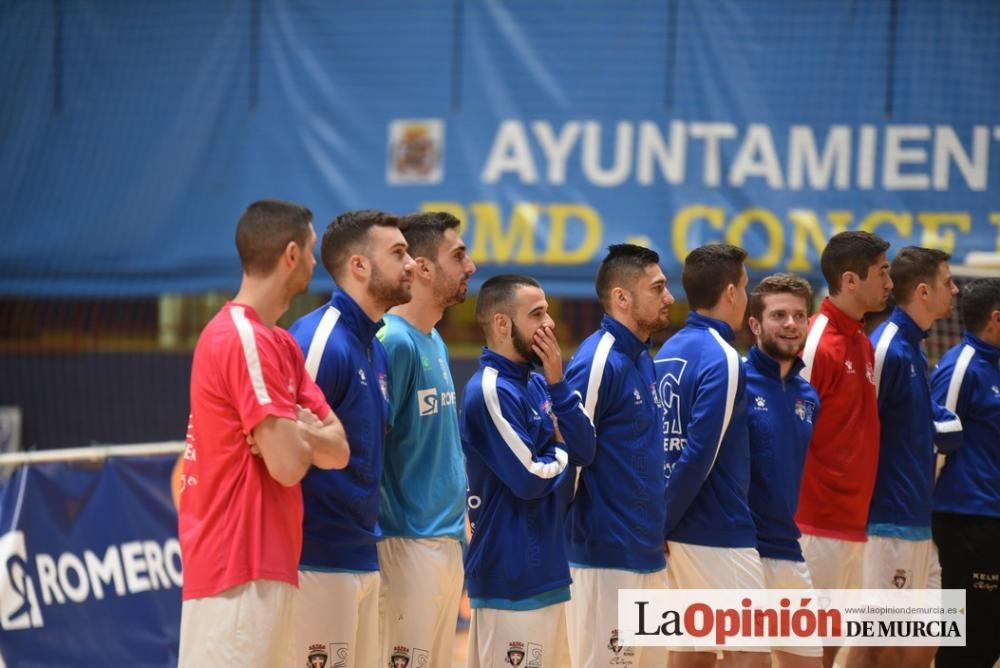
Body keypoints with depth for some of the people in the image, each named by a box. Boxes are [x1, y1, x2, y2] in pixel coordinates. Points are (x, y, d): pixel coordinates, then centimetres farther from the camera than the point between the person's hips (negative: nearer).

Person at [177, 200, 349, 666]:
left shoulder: (277, 344, 17)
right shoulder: (247, 340, -15)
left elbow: (337, 450, 12)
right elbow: (288, 464, -21)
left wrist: (300, 432, -9)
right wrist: (308, 434, 0)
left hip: (264, 567, 10)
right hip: (241, 573, -10)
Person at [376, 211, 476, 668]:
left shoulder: (435, 343, 14)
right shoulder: (394, 342, -14)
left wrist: (459, 513, 14)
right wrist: (391, 528, -14)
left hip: (448, 540, 9)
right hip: (410, 543, -9)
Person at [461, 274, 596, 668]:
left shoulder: (537, 385, 11)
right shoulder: (491, 391, -16)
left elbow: (585, 451, 2)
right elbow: (530, 478, -19)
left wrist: (557, 383, -7)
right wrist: (561, 451, 1)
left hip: (543, 567, 9)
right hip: (511, 573, -9)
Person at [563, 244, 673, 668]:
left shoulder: (642, 359, 13)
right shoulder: (597, 362, -15)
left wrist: (656, 529, 15)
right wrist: (573, 535, -13)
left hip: (647, 558, 9)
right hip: (607, 560, -9)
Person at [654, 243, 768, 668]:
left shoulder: (668, 353, 10)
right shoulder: (721, 360, -14)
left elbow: (665, 443, 11)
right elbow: (700, 454, -19)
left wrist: (662, 521, 12)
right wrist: (663, 522, -11)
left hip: (683, 531, 8)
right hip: (720, 532, -8)